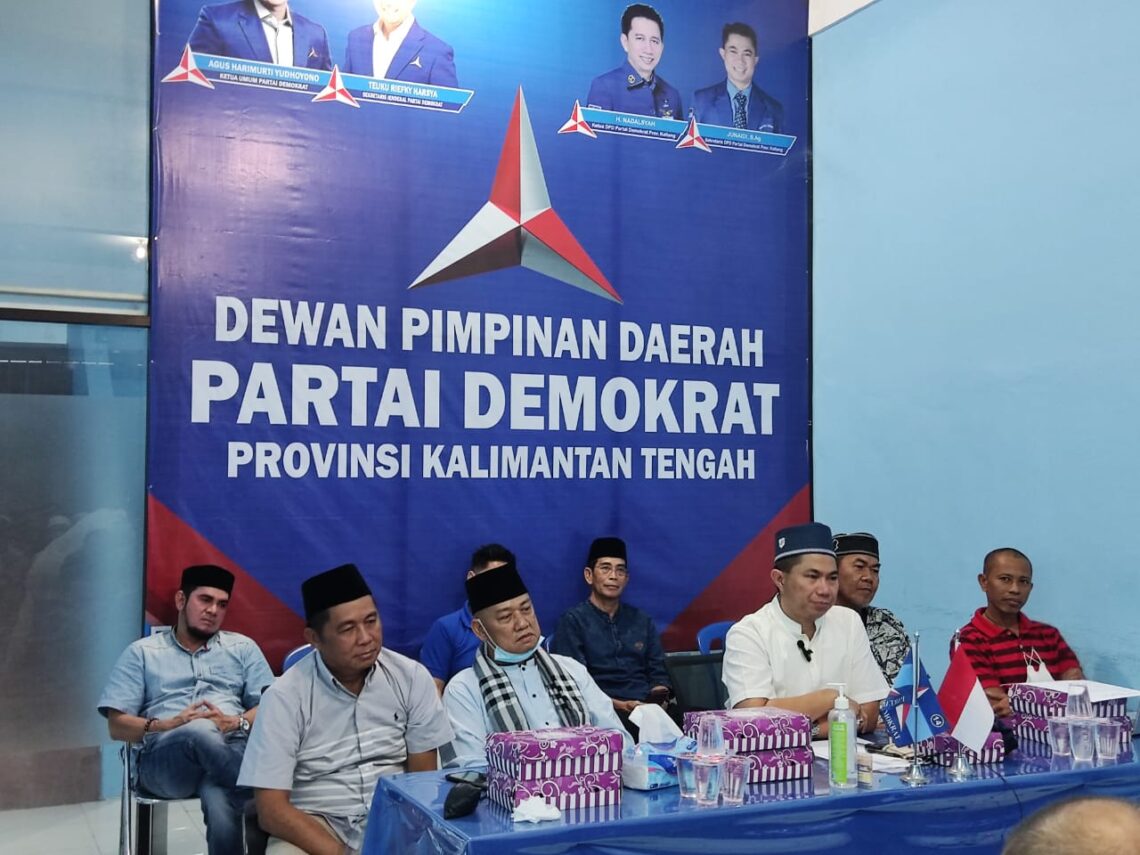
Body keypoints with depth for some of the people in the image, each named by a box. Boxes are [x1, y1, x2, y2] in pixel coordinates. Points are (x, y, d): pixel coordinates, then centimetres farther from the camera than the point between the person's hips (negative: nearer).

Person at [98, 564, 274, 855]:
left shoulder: (243, 648, 21)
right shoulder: (142, 652, 17)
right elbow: (117, 725, 8)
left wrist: (236, 723, -10)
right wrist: (167, 726, -11)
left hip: (232, 751, 1)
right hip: (162, 759, 0)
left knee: (219, 801, -39)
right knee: (200, 731, -39)